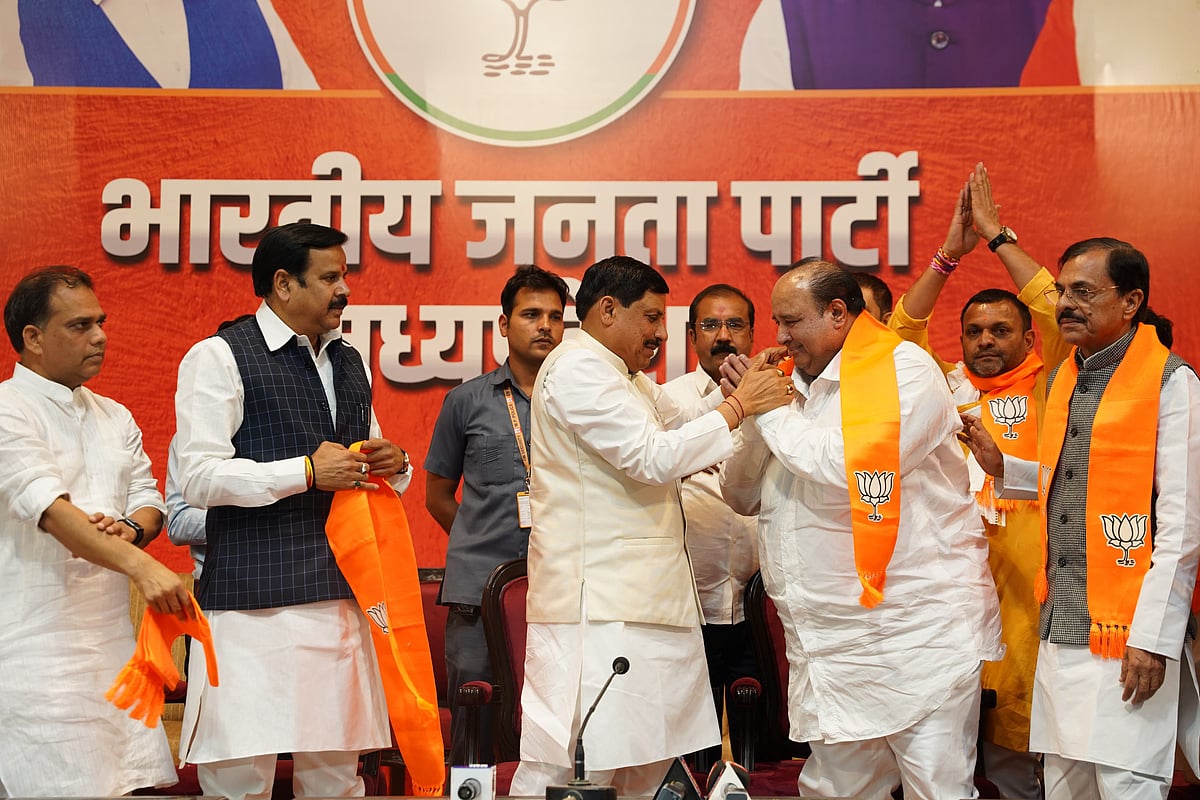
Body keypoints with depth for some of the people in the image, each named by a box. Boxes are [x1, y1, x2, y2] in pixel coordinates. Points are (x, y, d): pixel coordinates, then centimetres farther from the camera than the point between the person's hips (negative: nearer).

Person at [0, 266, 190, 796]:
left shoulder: (114, 417, 17)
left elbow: (147, 497, 16)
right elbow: (46, 505, -20)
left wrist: (131, 528, -10)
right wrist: (139, 566, -32)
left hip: (112, 636, 7)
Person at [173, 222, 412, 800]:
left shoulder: (349, 363, 20)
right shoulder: (219, 357, -2)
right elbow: (198, 480, -11)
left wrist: (393, 465, 6)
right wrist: (306, 471, -14)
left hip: (340, 597, 6)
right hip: (253, 605, -6)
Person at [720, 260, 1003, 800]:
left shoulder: (904, 368, -6)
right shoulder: (799, 388, 14)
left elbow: (854, 466, -23)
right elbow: (743, 498, 16)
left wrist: (772, 413, -10)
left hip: (917, 631, -7)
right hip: (828, 644, 7)